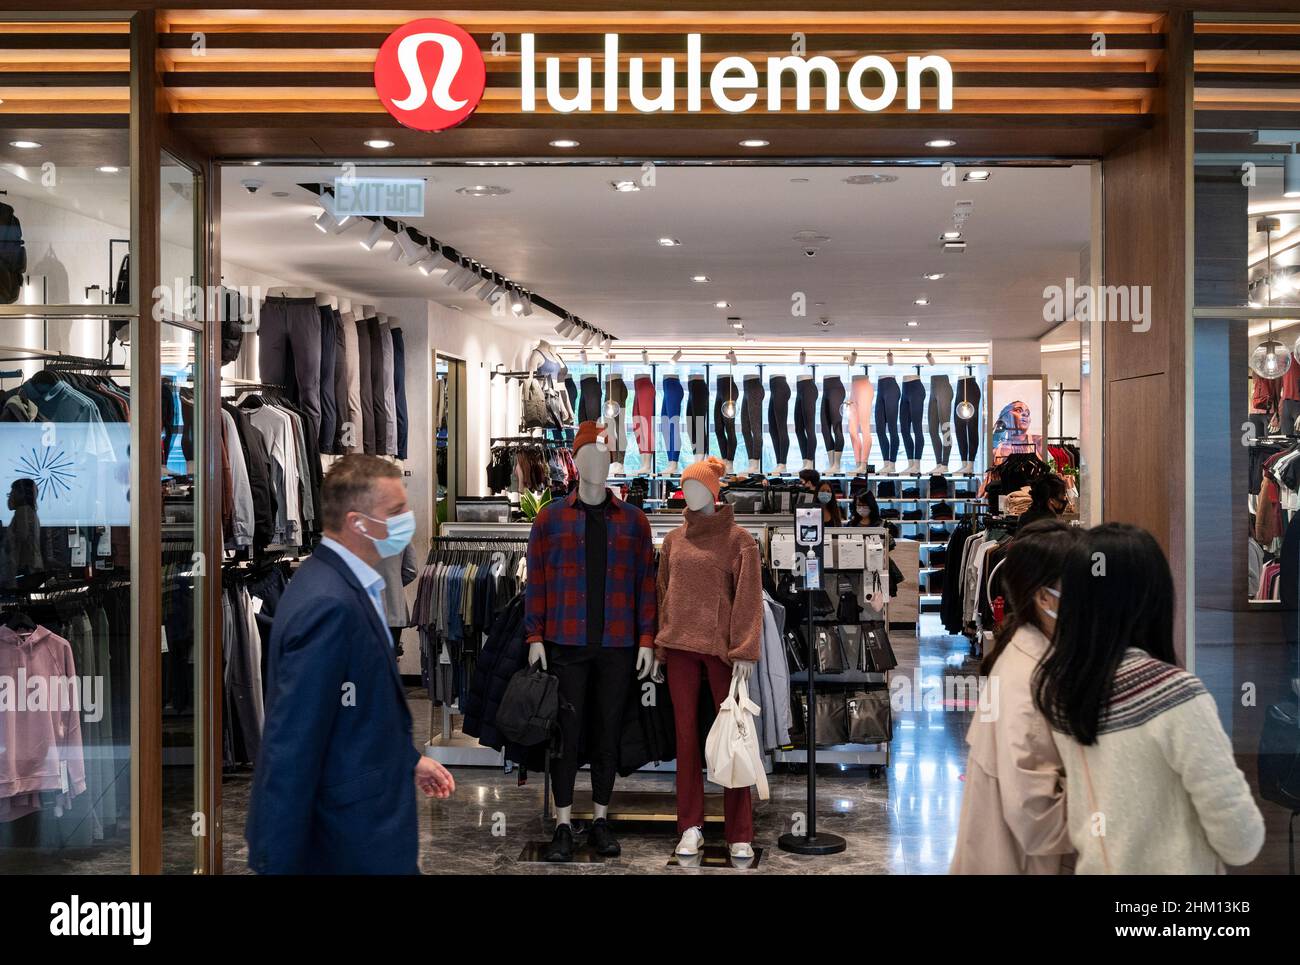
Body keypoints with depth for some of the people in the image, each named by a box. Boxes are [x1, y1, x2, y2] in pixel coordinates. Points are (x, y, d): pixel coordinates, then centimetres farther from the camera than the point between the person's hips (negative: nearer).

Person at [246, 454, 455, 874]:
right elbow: (291, 747, -26)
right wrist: (278, 862, -24)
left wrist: (407, 758, 19)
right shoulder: (329, 604, -25)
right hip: (347, 839, -9)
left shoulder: (338, 580, 5)